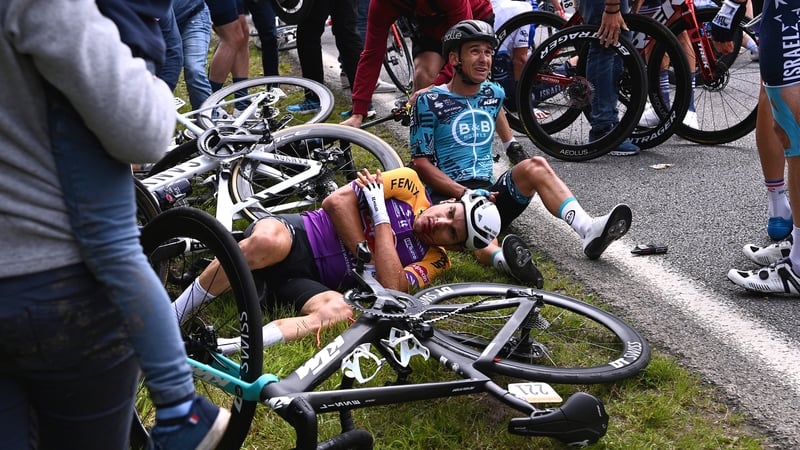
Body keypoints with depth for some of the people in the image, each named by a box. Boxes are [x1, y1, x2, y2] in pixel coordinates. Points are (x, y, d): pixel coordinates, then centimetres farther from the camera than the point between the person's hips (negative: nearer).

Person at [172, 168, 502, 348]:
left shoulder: (434, 261, 7)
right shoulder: (410, 185, 5)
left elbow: (391, 288, -14)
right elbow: (337, 201, -3)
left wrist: (381, 217, -14)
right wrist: (366, 256, -10)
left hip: (310, 281, 1)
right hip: (296, 234, -1)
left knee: (340, 311, -35)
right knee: (269, 240, -39)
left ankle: (220, 350, -43)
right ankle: (170, 317, -23)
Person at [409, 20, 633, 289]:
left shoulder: (494, 94, 14)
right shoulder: (430, 102, -2)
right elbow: (421, 162, -7)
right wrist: (465, 193, -18)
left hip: (490, 192, 5)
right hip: (449, 195, -5)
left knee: (535, 166, -23)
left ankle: (589, 231, -41)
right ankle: (502, 258, -73)